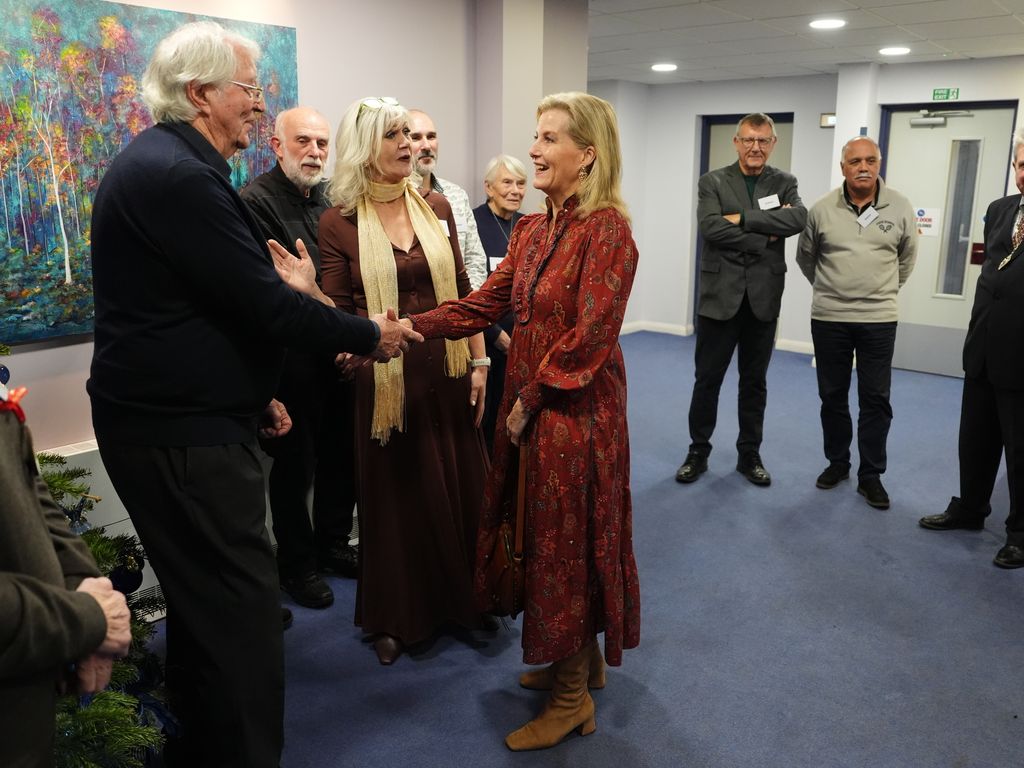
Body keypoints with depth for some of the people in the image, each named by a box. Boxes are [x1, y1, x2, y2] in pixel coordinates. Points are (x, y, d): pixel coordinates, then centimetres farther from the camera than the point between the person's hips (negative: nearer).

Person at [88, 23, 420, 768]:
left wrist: (251, 393, 20)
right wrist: (369, 334, -8)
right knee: (243, 613, -2)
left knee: (203, 602, 22)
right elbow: (265, 304, -23)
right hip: (183, 436, -11)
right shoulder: (178, 175, -20)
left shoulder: (163, 161, 14)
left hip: (177, 419, 11)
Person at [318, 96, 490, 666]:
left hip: (447, 372, 3)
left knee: (459, 489, 12)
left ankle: (464, 599, 35)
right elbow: (338, 313, -5)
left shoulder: (436, 207, 4)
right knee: (395, 497, 10)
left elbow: (464, 293, 7)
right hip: (385, 379, -3)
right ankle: (397, 616, 30)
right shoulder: (339, 222, -5)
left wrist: (478, 362, 4)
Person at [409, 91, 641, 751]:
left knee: (569, 543, 4)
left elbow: (588, 336, -20)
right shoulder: (534, 229, 9)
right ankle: (580, 662, 38)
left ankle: (572, 698, 23)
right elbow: (484, 304, 4)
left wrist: (530, 400, -14)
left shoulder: (607, 227, -16)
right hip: (529, 409, 8)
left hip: (576, 411, -8)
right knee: (546, 538, 17)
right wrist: (410, 327, -8)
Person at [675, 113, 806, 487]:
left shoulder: (784, 183, 7)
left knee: (754, 382, 12)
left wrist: (743, 219, -18)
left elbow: (798, 218, -13)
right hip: (720, 295, -2)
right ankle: (698, 451, 20)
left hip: (763, 298, 2)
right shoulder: (712, 182, 1)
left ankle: (749, 454, 24)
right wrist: (765, 237, -14)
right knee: (707, 379, 6)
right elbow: (710, 226, -15)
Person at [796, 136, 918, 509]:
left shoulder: (900, 207, -2)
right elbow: (805, 258, 12)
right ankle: (837, 463, 27)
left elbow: (906, 258, 12)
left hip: (879, 319, 0)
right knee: (832, 395, 11)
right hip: (828, 317, 1)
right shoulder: (822, 209, -3)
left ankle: (871, 475, 13)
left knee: (876, 399, 2)